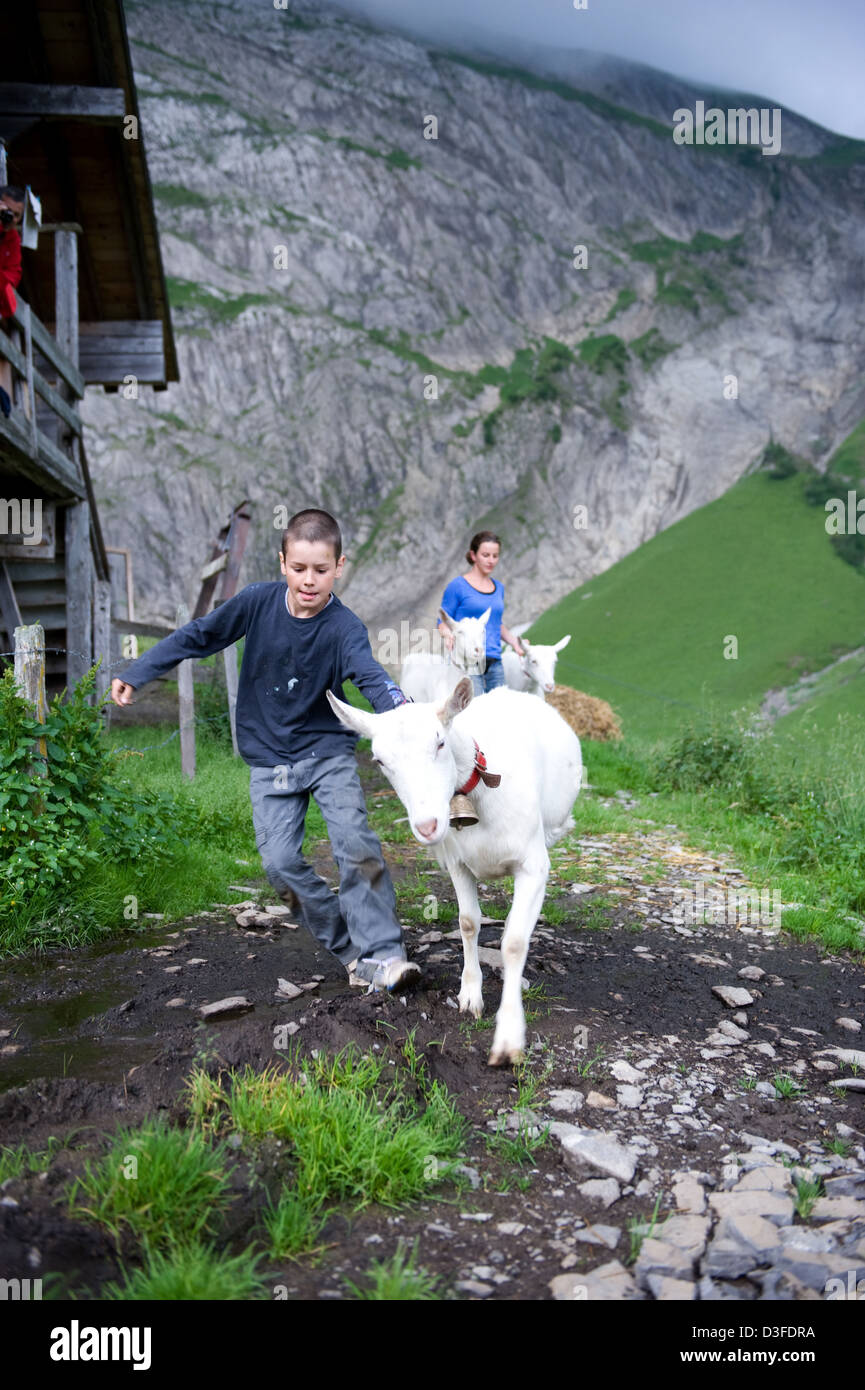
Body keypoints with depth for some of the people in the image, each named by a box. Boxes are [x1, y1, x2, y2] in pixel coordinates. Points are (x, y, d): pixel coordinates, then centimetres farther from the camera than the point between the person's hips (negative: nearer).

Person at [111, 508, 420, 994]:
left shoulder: (344, 627, -18)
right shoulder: (258, 602, -9)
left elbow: (372, 677, -35)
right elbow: (199, 636, 4)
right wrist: (136, 674, 5)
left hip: (328, 749, -2)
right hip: (270, 758, 3)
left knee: (357, 845, -20)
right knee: (280, 861, -8)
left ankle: (382, 954, -12)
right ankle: (352, 948, 4)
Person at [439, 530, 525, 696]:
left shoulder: (499, 588, 17)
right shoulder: (458, 586, -1)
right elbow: (443, 621, 0)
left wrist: (514, 641, 15)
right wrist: (448, 634, -21)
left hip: (495, 663, 6)